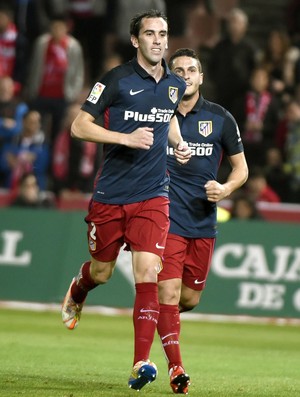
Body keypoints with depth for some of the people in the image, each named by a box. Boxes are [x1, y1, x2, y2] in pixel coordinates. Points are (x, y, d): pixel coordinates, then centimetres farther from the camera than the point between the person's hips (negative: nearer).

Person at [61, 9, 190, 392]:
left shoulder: (175, 85, 6)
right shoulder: (116, 80, -9)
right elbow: (79, 126, -10)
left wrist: (179, 144, 11)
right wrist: (126, 138, -21)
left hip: (152, 197, 2)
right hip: (110, 196, -2)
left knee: (147, 273, -13)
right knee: (101, 272, 13)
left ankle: (141, 363, -17)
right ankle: (76, 292, 52)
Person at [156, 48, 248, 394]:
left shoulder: (220, 118, 3)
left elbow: (241, 167, 10)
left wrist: (226, 188, -11)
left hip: (203, 222, 2)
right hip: (165, 219, -2)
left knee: (190, 298, 10)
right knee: (168, 294, -12)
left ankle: (157, 315, 43)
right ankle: (175, 367, -4)